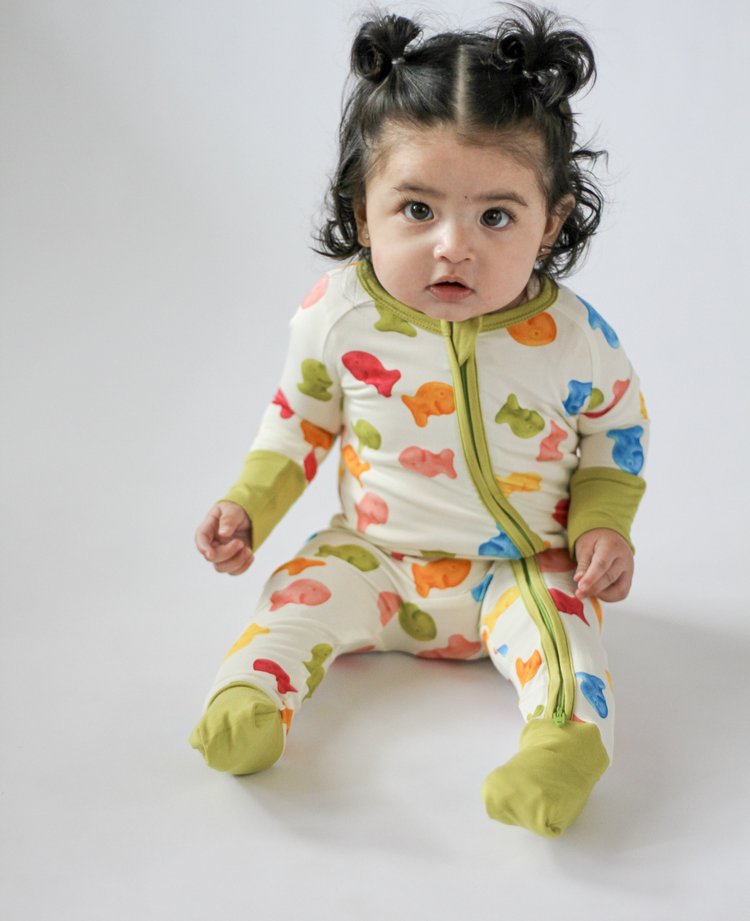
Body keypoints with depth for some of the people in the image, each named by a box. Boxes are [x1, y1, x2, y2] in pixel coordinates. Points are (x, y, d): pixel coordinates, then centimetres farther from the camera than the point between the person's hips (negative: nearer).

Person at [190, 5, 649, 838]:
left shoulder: (575, 339, -16)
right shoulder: (338, 315, -14)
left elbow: (615, 438, 3)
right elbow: (300, 419, 4)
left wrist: (602, 524, -11)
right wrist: (248, 505, -6)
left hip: (519, 569, -2)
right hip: (375, 556, 2)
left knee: (557, 622, -27)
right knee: (300, 594, -19)